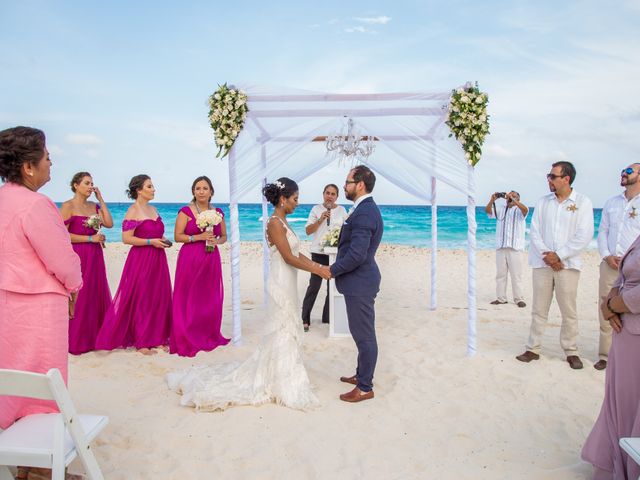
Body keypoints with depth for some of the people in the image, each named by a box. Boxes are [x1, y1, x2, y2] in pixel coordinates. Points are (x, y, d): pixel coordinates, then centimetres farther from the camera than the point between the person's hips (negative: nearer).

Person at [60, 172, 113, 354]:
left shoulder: (94, 206, 12)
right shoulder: (68, 206, -7)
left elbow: (109, 223, 0)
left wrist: (101, 199, 2)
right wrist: (90, 238, -14)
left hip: (95, 257, 6)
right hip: (77, 256, -6)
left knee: (96, 296, 9)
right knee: (77, 298, -1)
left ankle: (93, 336, 21)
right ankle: (75, 341, 11)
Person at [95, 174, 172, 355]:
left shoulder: (153, 209, 14)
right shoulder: (133, 211, -10)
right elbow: (126, 238, -16)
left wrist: (163, 240, 6)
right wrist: (151, 242, -18)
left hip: (157, 259, 8)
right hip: (141, 259, -8)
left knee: (159, 298, 9)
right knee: (141, 300, 0)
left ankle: (156, 337, 19)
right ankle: (142, 342, 9)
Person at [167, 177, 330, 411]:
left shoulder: (282, 221, 12)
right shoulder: (275, 223, -17)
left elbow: (296, 253, 13)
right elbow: (289, 258, -20)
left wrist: (317, 265, 4)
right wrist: (318, 271, -17)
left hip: (287, 283, 9)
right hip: (282, 283, -9)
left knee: (285, 329, 16)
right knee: (283, 331, 0)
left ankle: (272, 375, 29)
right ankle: (284, 383, 13)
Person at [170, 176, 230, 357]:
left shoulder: (218, 213, 10)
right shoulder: (185, 211, -2)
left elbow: (224, 236, 17)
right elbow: (178, 236, -6)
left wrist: (217, 241, -4)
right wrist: (199, 237, -16)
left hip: (211, 259, 4)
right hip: (190, 259, -4)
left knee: (211, 298, 6)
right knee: (189, 299, -2)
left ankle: (209, 335, 20)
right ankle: (187, 338, 9)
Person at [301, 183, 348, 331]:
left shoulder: (342, 210, 7)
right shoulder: (316, 209, 0)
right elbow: (308, 230, -3)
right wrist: (320, 219, -15)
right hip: (319, 252, -3)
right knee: (314, 286, -7)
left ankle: (327, 317, 22)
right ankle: (305, 319, 1)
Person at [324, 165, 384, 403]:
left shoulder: (364, 213, -22)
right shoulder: (366, 208, 11)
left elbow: (356, 254, -27)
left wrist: (332, 270, -13)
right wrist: (337, 268, 12)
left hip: (359, 284, -10)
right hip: (359, 281, 10)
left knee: (364, 335, 1)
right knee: (362, 333, 21)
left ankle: (365, 388, 14)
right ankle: (362, 374, 36)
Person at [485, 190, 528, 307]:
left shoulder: (519, 210, 5)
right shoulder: (501, 209, 15)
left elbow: (525, 209, -18)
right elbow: (488, 210, 0)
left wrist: (513, 199, -25)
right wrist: (492, 200, -15)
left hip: (515, 247, -4)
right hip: (500, 247, 4)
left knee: (516, 275, -3)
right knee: (500, 274, 6)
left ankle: (519, 299, 2)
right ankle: (501, 298, 12)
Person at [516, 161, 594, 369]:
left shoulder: (582, 202, 0)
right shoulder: (543, 202, 9)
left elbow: (584, 235, -8)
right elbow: (535, 232, 4)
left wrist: (558, 255, -12)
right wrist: (547, 255, -9)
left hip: (567, 264, -2)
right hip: (542, 263, 3)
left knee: (568, 311, 2)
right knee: (539, 309, 6)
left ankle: (571, 352, 16)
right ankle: (533, 349, 13)